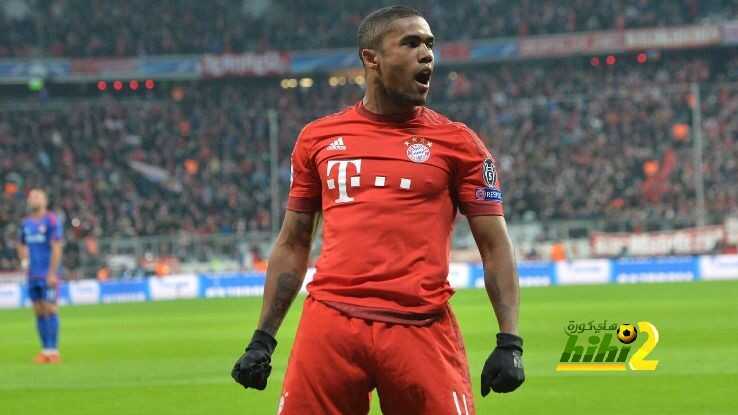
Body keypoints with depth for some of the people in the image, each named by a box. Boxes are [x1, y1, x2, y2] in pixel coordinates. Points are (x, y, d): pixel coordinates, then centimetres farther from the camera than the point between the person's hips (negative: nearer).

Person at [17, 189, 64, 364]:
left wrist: (52, 273, -16)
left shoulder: (51, 221, -6)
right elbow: (22, 246, 27)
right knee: (39, 312, 6)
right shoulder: (26, 223, 13)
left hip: (48, 275, -6)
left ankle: (53, 350, -7)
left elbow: (56, 248, -11)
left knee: (50, 309, -8)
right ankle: (45, 350, 10)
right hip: (33, 276, 6)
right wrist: (24, 260, 7)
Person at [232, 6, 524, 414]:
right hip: (329, 327, 2)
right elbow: (292, 244, 18)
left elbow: (495, 245, 6)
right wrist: (263, 338, 13)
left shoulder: (457, 142, 7)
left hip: (422, 330, -1)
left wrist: (509, 341, -4)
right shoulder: (318, 138, 13)